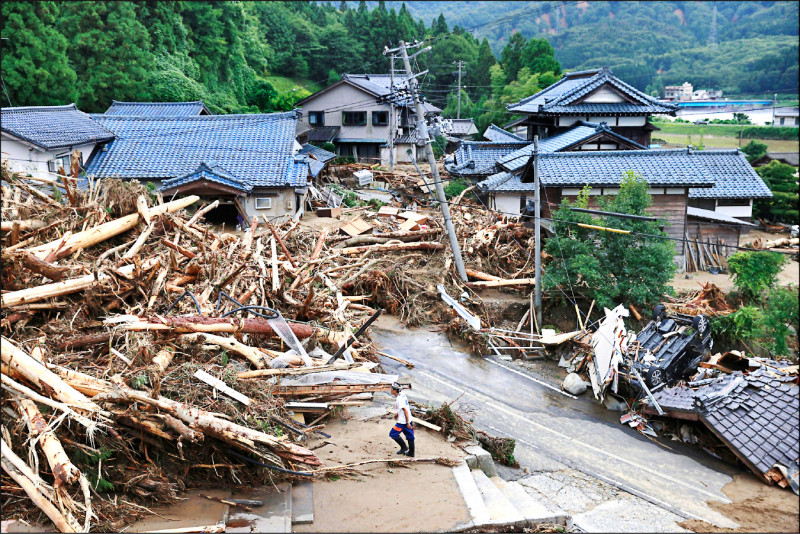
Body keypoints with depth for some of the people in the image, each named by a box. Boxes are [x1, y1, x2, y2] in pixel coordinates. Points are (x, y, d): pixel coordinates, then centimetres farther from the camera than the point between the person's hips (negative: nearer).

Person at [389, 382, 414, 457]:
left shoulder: (400, 399, -24)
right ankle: (411, 453, 24)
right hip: (408, 420, 9)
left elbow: (405, 410, -25)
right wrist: (398, 414, 34)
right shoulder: (402, 394, 5)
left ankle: (404, 447, 12)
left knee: (393, 434, 5)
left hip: (403, 422, -9)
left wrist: (408, 423, -22)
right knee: (410, 436, 15)